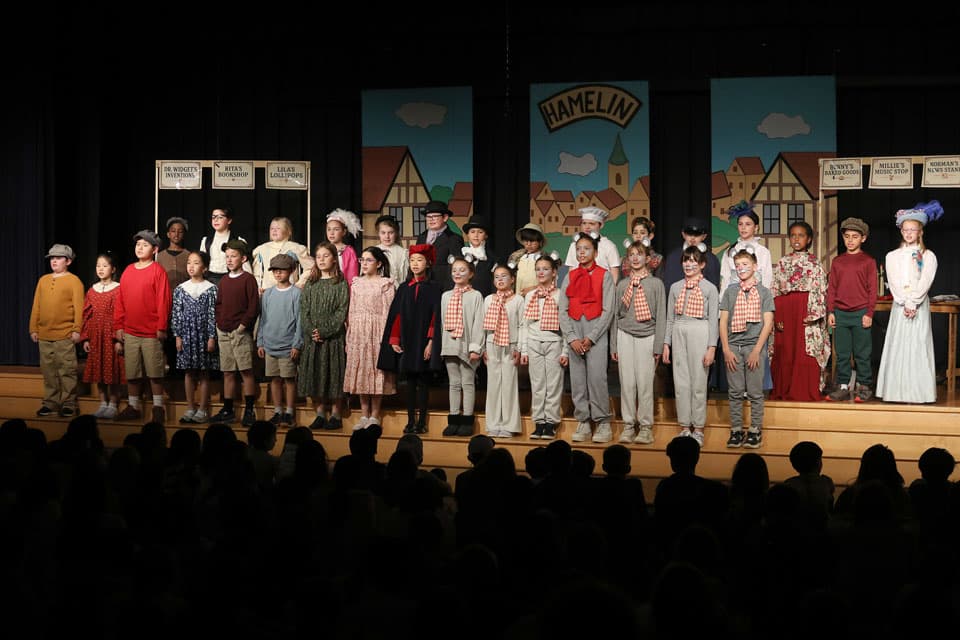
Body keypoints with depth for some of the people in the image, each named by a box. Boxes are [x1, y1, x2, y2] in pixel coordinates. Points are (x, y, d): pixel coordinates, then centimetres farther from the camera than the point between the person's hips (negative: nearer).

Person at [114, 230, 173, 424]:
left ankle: (158, 408, 10)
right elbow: (120, 301, 12)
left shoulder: (158, 271, -6)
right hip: (130, 332, 5)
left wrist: (162, 327, -13)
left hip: (151, 333, -5)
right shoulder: (128, 271, 10)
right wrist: (118, 326, 7)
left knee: (155, 373, 1)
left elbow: (164, 301, -9)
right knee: (131, 373, 10)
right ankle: (133, 407, 19)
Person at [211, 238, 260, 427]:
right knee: (227, 372, 9)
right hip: (223, 333, 6)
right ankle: (228, 410, 15)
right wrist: (219, 322, 7)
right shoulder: (223, 281, 14)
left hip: (240, 332, -6)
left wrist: (243, 325, -12)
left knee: (246, 371, -5)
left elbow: (254, 307, -9)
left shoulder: (248, 279, -5)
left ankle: (249, 411, -1)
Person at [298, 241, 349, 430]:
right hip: (312, 337, 4)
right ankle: (319, 413, 12)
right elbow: (304, 310, 6)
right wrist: (310, 331, -9)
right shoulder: (310, 284, 12)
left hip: (333, 336, -4)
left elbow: (341, 311, -7)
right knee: (314, 374, 3)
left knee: (333, 373, -2)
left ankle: (335, 415, 6)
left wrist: (324, 331, -14)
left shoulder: (341, 283, 0)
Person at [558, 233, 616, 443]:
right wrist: (572, 338, -4)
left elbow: (608, 310, -2)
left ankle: (603, 424, -4)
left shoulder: (604, 275, 4)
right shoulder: (570, 277, 14)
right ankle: (583, 423, 8)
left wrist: (590, 338, -8)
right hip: (574, 332, 4)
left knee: (597, 376, -11)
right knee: (577, 379, 1)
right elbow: (563, 310, 8)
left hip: (596, 331, -4)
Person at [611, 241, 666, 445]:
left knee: (645, 383, -4)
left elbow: (660, 316, 2)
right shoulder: (622, 284, 12)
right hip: (625, 336, 2)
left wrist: (658, 346, -4)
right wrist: (613, 345, 9)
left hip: (647, 336, -2)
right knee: (627, 383, 2)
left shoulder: (655, 283, 5)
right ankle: (628, 426, 9)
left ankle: (646, 427, 4)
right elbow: (615, 315, 14)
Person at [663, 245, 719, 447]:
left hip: (699, 334, -3)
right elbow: (670, 318, 14)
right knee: (680, 382, 4)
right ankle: (685, 427, 13)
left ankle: (698, 429, 8)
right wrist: (666, 344, 7)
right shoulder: (675, 288, 12)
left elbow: (713, 320, -1)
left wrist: (711, 347, -8)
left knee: (699, 382, -1)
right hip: (678, 334, 4)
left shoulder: (709, 288, 2)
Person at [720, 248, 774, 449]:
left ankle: (755, 431, 8)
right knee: (735, 392, 4)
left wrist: (757, 350, -10)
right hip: (733, 346, 2)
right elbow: (723, 322, 7)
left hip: (754, 345, -2)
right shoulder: (730, 292, 10)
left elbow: (768, 323, -1)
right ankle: (736, 431, 10)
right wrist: (726, 349, -2)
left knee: (755, 392, 0)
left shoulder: (763, 292, 3)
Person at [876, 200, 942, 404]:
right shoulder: (892, 256, 10)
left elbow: (925, 282, -6)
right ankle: (897, 391, 1)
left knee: (918, 344, -5)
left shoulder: (928, 256, 5)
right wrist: (904, 303, -13)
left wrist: (913, 303, -16)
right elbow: (893, 282, -1)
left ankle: (917, 391, -3)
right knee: (897, 345, -2)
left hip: (920, 305, -2)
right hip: (899, 305, 2)